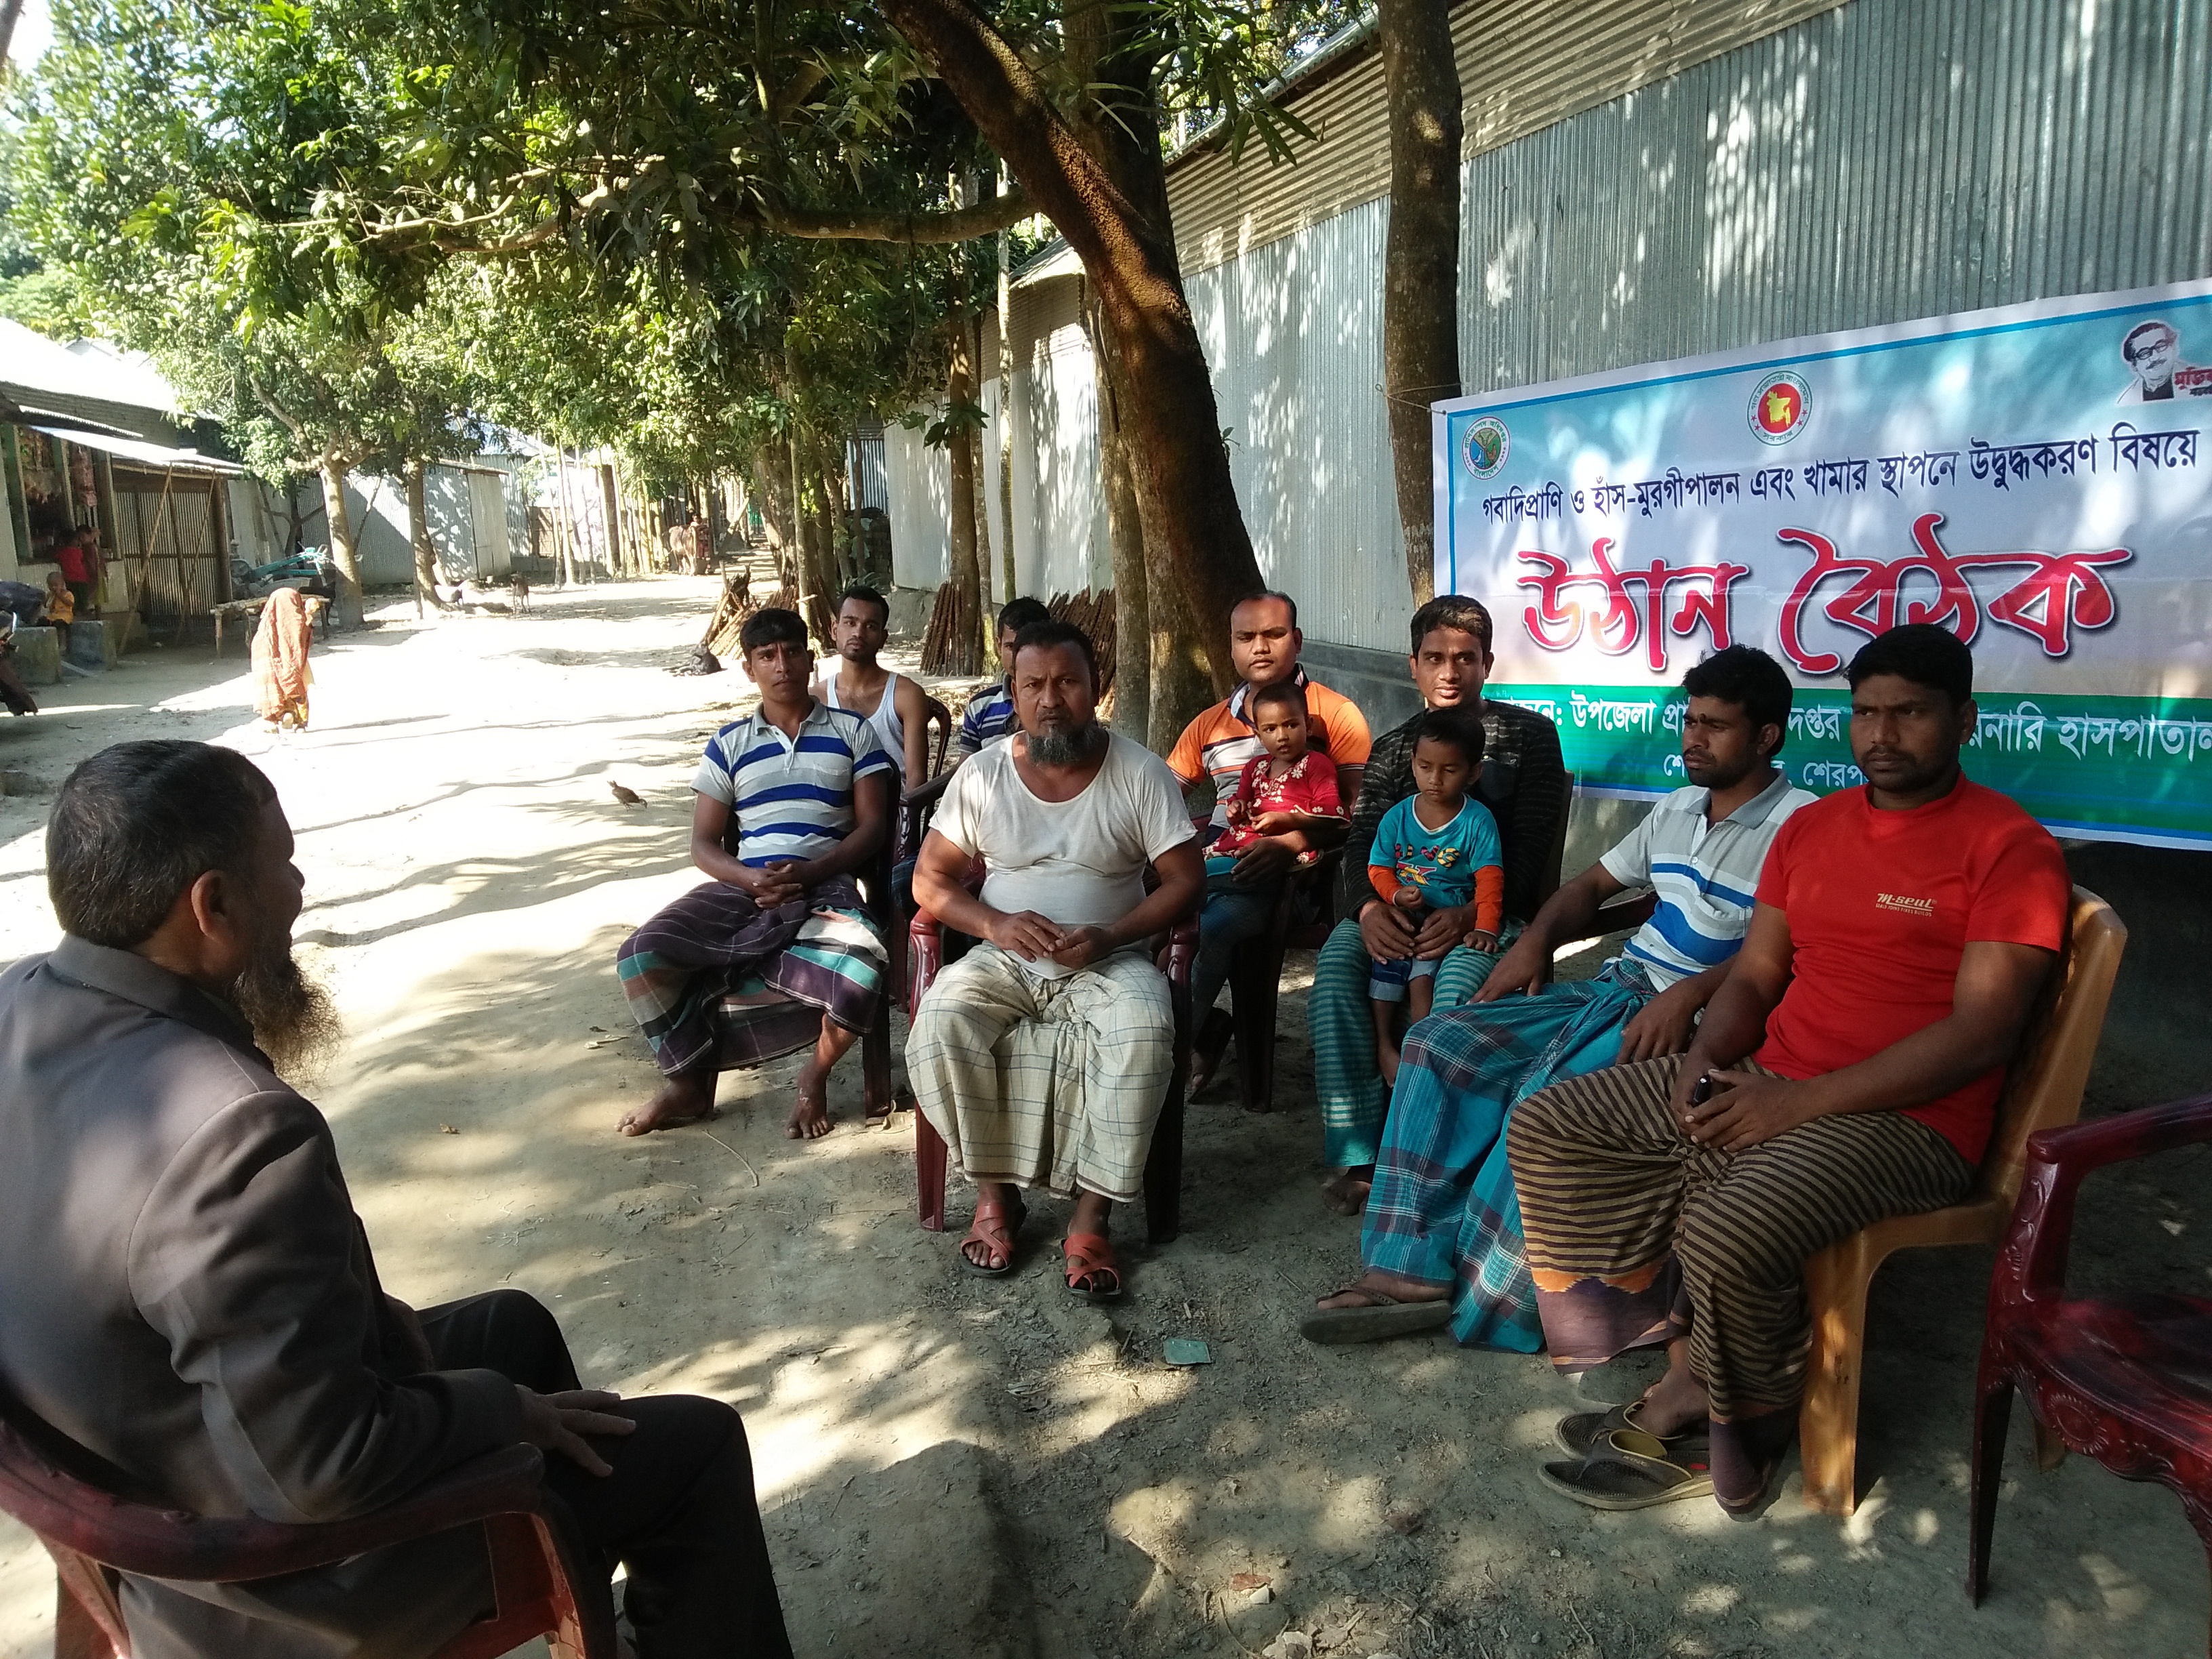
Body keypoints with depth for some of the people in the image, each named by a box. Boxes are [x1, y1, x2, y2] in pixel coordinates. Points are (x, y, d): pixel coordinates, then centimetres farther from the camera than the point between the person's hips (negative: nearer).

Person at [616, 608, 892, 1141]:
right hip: (743, 886, 3)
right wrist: (752, 879, -12)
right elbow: (704, 845, 11)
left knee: (859, 975, -36)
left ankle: (815, 1075, -3)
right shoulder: (729, 743, 15)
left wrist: (808, 872, -13)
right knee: (640, 957, -22)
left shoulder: (853, 731, 11)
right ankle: (689, 1081, 4)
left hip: (826, 886, -2)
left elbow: (872, 827, 4)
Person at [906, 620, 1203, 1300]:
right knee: (938, 1027, -28)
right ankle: (994, 1192, -7)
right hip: (1003, 959, 2)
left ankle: (1091, 1215, -19)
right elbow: (930, 878, 3)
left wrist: (1110, 936, -18)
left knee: (1145, 1034, -33)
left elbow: (1186, 880, -3)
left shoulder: (1140, 772, -4)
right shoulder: (981, 774, 1)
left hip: (1110, 960, -1)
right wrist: (995, 924, -16)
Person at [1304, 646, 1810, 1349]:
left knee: (1551, 1091, -33)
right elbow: (1594, 883, 27)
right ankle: (1413, 1268, -13)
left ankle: (1488, 1298, -15)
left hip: (1699, 1015, -8)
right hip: (1618, 985, 8)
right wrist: (1536, 937, 9)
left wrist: (1690, 993, -30)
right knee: (1439, 1043, -10)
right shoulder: (1678, 809, 20)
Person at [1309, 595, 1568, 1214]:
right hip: (1397, 908, 3)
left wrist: (1470, 915, -22)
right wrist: (1368, 908, -19)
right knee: (1336, 967, -28)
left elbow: (1529, 846, -5)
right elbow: (1361, 840, 5)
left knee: (1457, 984, -36)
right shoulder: (1392, 747, 16)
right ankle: (1357, 1154, -24)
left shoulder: (1528, 735, 5)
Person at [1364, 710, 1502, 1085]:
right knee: (1386, 963, -19)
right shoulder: (1397, 817, 5)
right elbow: (1378, 868, 7)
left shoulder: (1478, 821, -2)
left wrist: (1485, 927, -23)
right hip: (1401, 915, 3)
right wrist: (1396, 895, -15)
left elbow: (1489, 881, -9)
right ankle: (1384, 1046, -4)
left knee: (1422, 976, -23)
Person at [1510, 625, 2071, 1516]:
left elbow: (1981, 1034, -17)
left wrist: (1798, 1103, -21)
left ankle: (1746, 1425, 0)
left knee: (1724, 1237, -34)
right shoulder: (1811, 826, 13)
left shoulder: (2011, 847, -8)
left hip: (1904, 1117, -7)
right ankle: (1689, 1378, -3)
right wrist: (1703, 1064, -7)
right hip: (1764, 1080, 8)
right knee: (1546, 1130, -4)